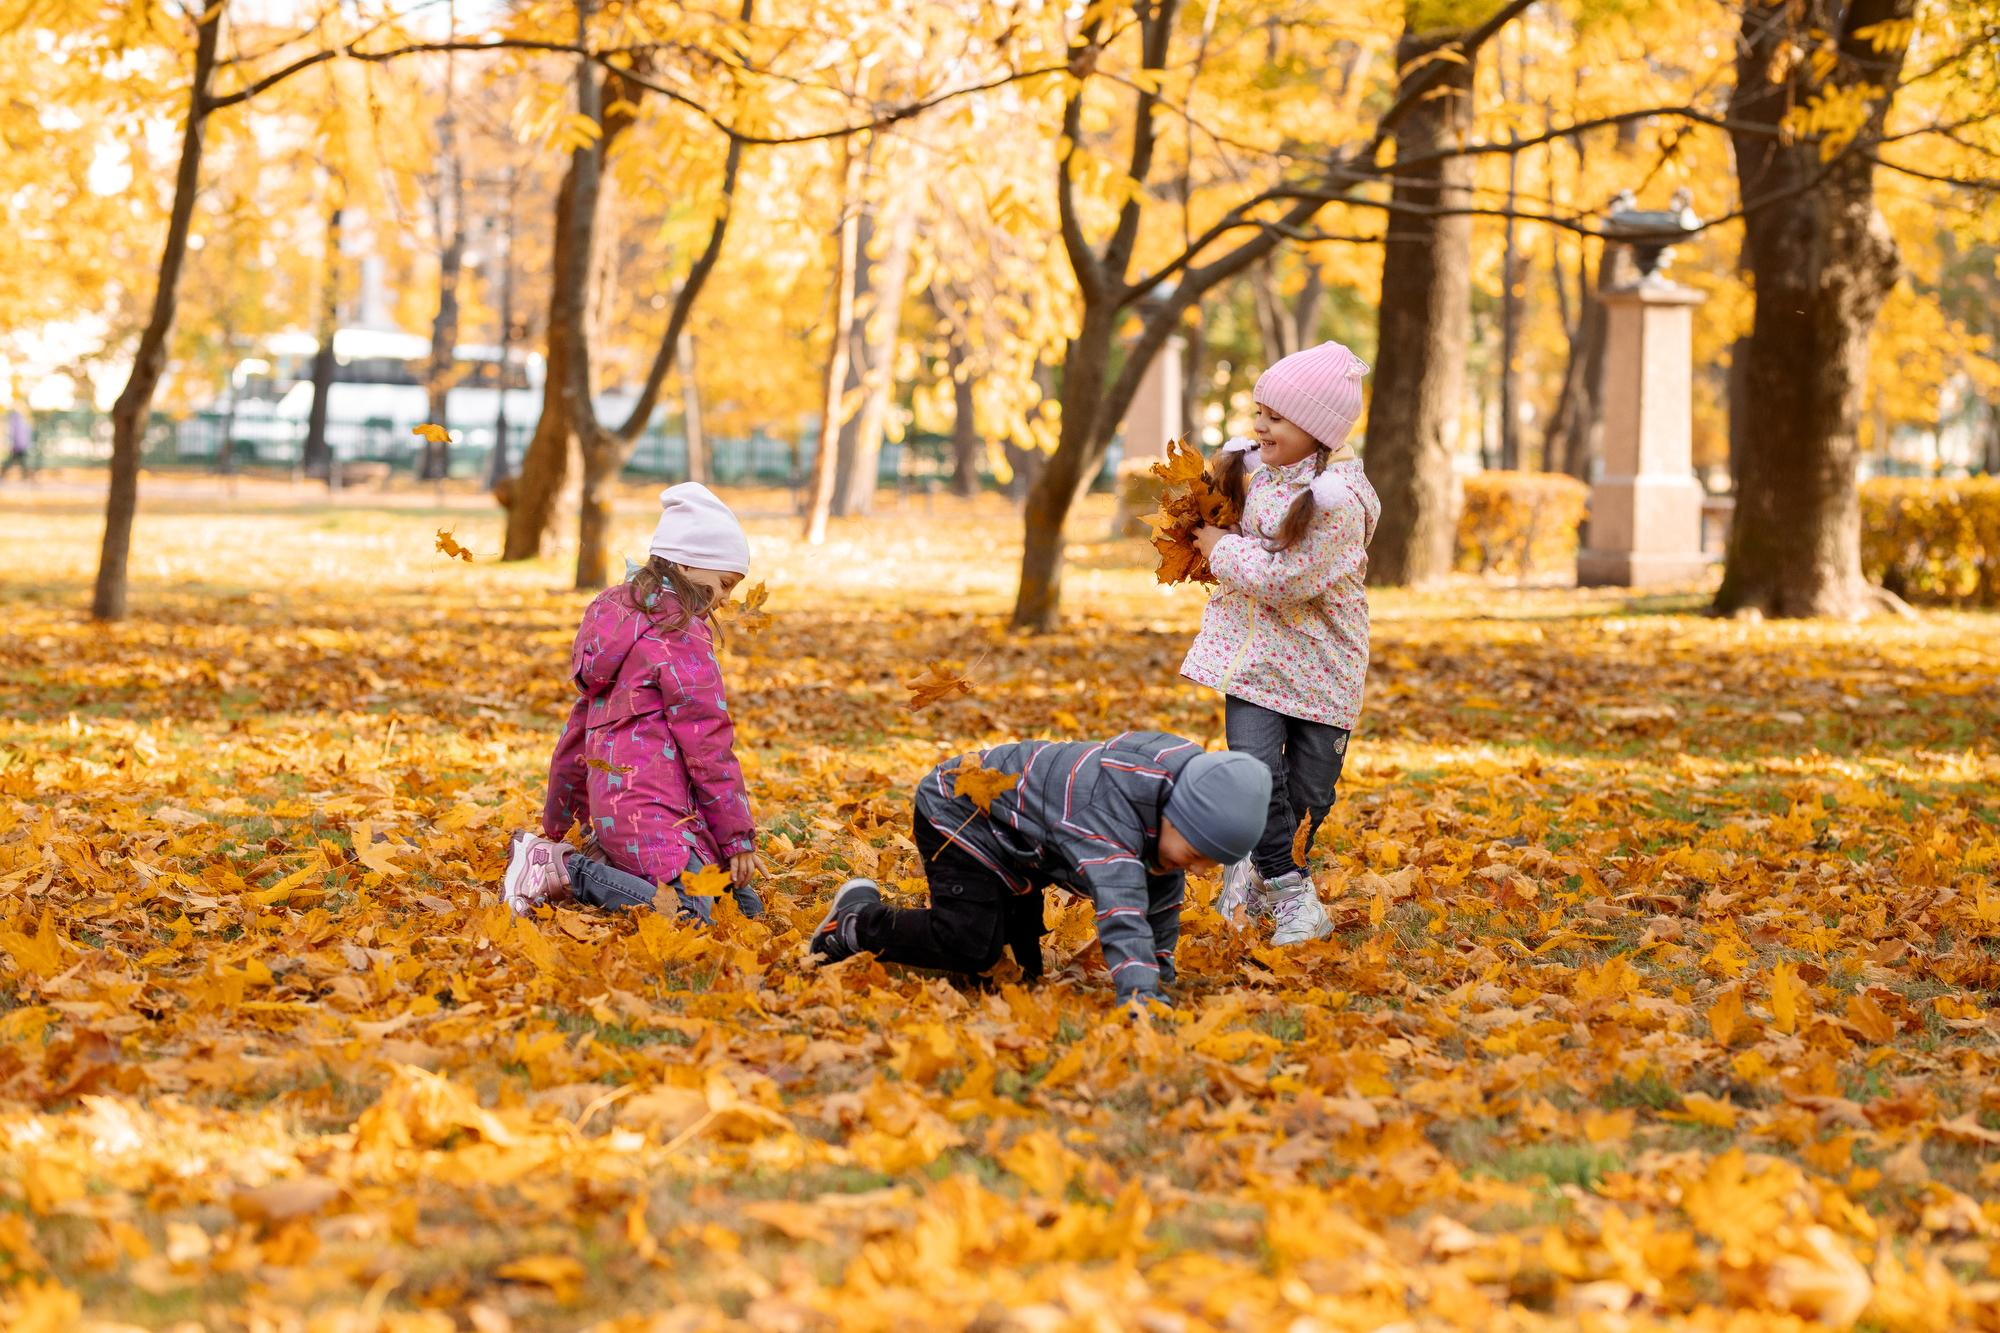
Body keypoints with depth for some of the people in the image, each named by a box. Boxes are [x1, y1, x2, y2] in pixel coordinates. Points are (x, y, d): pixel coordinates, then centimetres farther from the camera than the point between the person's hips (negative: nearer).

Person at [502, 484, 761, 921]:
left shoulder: (618, 620, 20)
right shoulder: (680, 637, -7)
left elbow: (579, 729, 27)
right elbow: (708, 745, -8)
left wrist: (558, 823, 36)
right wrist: (739, 836, -2)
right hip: (655, 817, -10)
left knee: (745, 905, 4)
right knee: (697, 915, -23)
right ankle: (566, 870, -12)